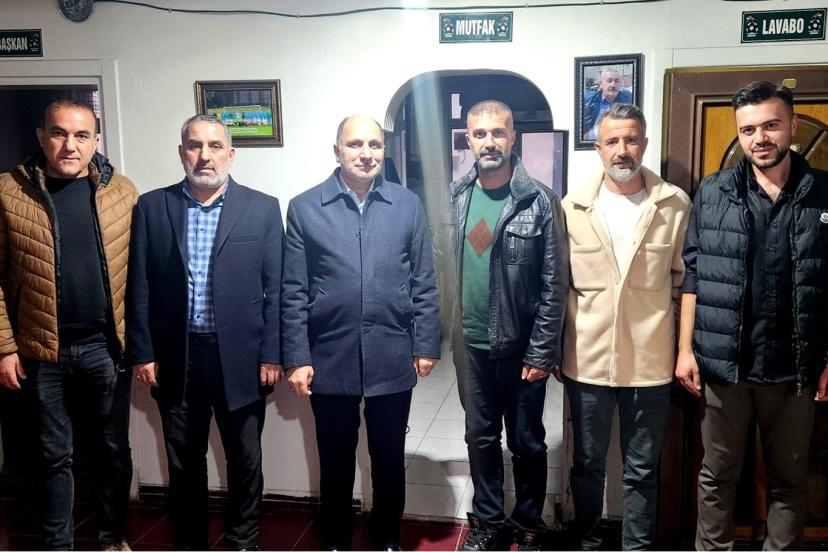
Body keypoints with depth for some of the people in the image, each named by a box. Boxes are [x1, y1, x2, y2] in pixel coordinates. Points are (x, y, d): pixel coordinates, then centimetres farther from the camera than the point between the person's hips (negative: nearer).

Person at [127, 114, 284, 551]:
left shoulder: (263, 208, 0)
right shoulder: (151, 207, 4)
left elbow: (275, 289, -2)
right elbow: (139, 287, 4)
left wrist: (272, 355, -5)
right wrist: (143, 352, 0)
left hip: (240, 358, -1)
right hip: (175, 359, 1)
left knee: (246, 461, 11)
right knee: (184, 464, 14)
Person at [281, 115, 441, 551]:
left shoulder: (408, 205, 2)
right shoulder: (304, 208, -1)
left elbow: (424, 283, 4)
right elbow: (293, 293, -2)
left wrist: (426, 345, 1)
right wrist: (296, 358, -5)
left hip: (392, 359, 1)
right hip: (330, 359, -1)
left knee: (389, 460, 15)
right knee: (335, 462, 15)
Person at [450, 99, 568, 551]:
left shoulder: (540, 201, -10)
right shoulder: (455, 197, 2)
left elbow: (555, 285, -10)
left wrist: (541, 352, -12)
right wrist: (448, 333, 1)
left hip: (521, 345, -3)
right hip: (471, 344, 4)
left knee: (527, 441, 12)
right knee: (481, 438, 15)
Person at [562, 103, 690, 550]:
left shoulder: (675, 205, -3)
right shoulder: (573, 207, -1)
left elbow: (683, 279, 3)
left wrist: (682, 348, 1)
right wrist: (556, 348, 3)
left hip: (649, 361, 0)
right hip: (587, 359, 1)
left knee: (642, 471, 13)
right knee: (587, 464, 15)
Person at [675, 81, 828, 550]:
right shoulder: (712, 192, 1)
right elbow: (692, 276, 2)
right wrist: (685, 349, -2)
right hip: (722, 363, 0)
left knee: (789, 479, 14)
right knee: (718, 475, 13)